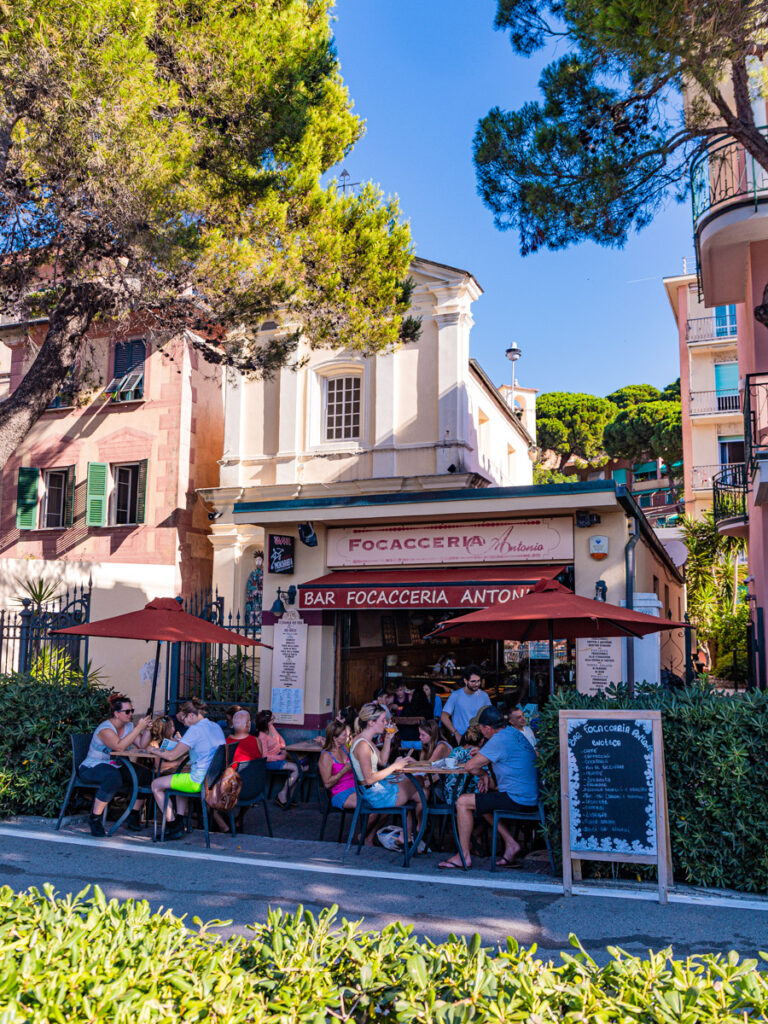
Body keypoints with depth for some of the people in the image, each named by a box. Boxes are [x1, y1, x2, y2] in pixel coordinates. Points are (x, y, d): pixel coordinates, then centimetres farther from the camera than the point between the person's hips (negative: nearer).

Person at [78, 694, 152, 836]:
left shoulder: (129, 726, 5)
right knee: (114, 777, -39)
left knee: (145, 774, -12)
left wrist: (147, 730, -18)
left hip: (115, 767, 8)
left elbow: (142, 745, -2)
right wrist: (138, 728, -33)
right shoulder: (105, 728, -19)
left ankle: (133, 816, 3)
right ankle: (95, 818, -24)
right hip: (92, 768, -8)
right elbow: (119, 746, -35)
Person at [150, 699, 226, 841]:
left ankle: (173, 826, 10)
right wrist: (180, 744, 21)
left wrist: (154, 751, 3)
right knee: (179, 776, 35)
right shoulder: (216, 727, 11)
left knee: (156, 785, 8)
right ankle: (179, 820, 25)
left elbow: (172, 756, -13)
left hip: (199, 781, -9)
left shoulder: (196, 729, -15)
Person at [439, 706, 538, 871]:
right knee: (483, 797, 27)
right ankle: (510, 843, 18)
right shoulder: (516, 733, 12)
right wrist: (480, 754, 10)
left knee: (463, 802, -4)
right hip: (531, 797, 10)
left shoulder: (499, 739, -17)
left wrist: (484, 774, 4)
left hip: (517, 800, -10)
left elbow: (471, 766, -16)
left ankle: (464, 856, 3)